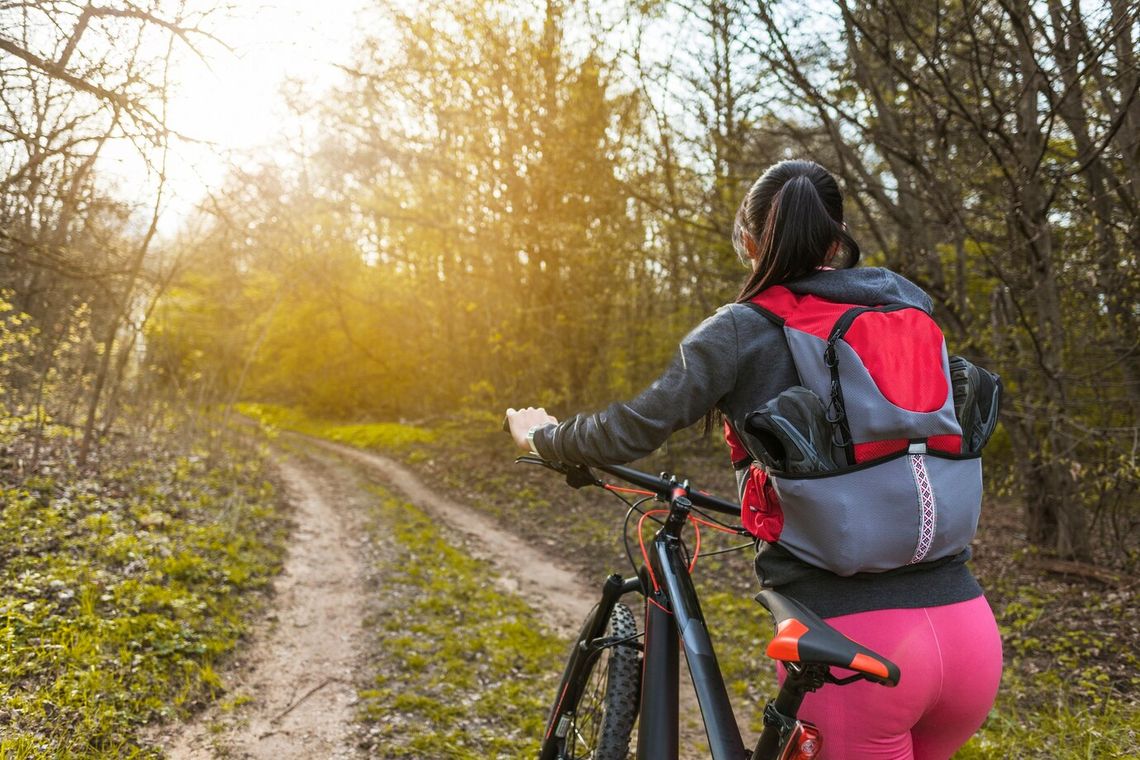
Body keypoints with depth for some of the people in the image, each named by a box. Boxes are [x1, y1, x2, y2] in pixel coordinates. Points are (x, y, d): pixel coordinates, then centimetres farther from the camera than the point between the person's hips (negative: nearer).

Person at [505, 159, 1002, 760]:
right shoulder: (910, 307, 12)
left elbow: (633, 430, -6)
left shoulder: (744, 330, -2)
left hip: (850, 641, -5)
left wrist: (542, 436, 14)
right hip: (970, 628, 5)